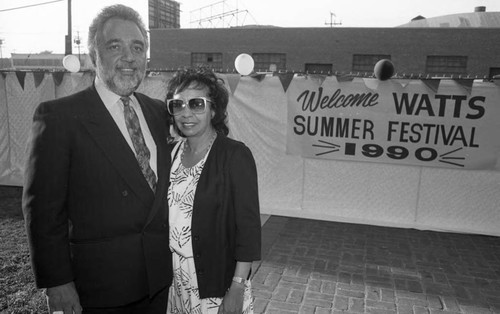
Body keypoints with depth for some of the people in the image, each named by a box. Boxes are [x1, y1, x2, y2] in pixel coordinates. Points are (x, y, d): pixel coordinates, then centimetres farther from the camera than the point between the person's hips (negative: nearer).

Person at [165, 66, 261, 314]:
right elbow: (164, 216, 7)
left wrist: (237, 288, -17)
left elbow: (248, 226, -15)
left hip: (217, 285, -4)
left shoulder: (235, 155, -14)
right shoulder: (171, 152, 1)